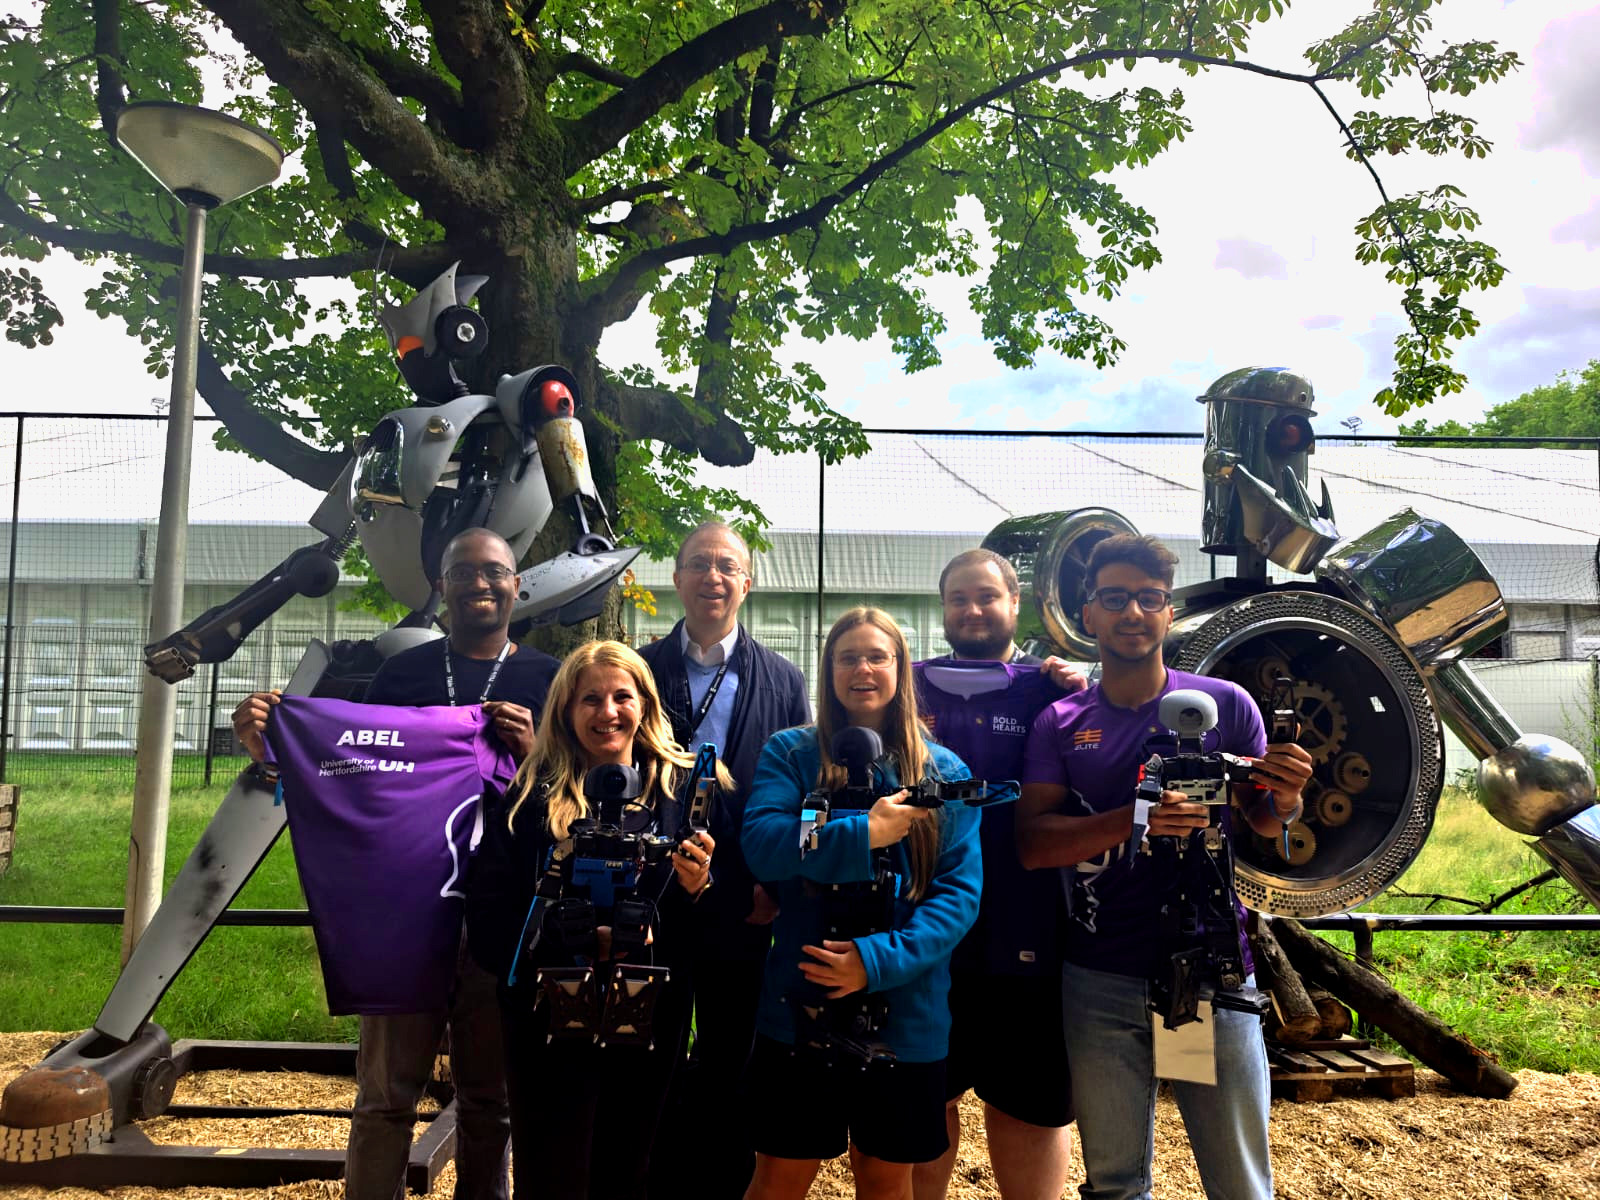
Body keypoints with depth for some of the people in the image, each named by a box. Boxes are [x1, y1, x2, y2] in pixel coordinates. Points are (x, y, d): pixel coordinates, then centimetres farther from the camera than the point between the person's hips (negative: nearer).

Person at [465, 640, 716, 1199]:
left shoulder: (682, 791, 0)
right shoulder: (527, 797, -3)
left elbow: (705, 935, 2)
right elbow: (488, 924, -8)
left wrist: (697, 888, -19)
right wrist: (582, 940, -19)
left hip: (650, 1022, 2)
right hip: (551, 1021, -2)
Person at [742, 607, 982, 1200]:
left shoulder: (945, 771, 3)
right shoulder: (791, 753, 1)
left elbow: (960, 890, -5)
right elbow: (761, 844, -14)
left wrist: (879, 959, -16)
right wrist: (865, 834, -20)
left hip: (906, 1015, 1)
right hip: (801, 1008, -1)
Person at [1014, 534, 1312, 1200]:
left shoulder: (1224, 703, 0)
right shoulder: (1060, 724, 1)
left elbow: (1262, 820, 7)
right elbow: (1031, 842, -9)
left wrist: (1285, 797, -17)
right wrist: (1137, 818, -23)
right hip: (1099, 982, 1)